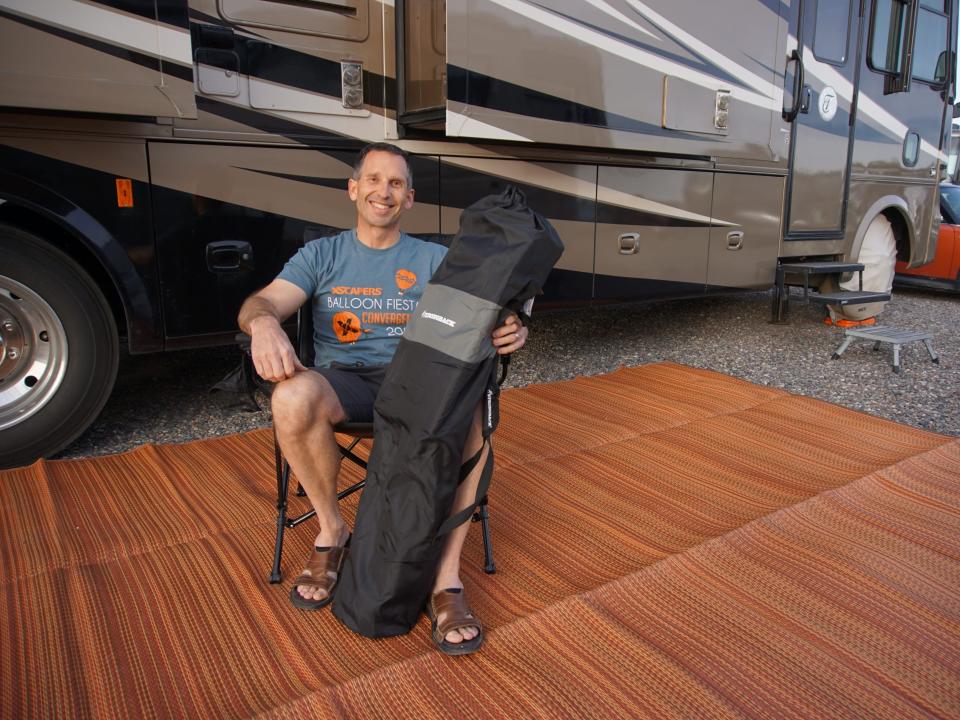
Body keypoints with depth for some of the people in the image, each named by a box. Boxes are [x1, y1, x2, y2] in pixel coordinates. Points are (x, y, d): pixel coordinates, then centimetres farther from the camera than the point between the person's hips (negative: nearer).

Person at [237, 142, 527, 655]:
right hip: (343, 380, 0)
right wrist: (263, 323, -27)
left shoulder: (434, 259, 14)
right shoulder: (321, 256, 14)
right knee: (292, 397, -34)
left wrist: (507, 330, -24)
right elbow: (261, 302, 0)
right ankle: (331, 528, -9)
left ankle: (447, 577, -26)